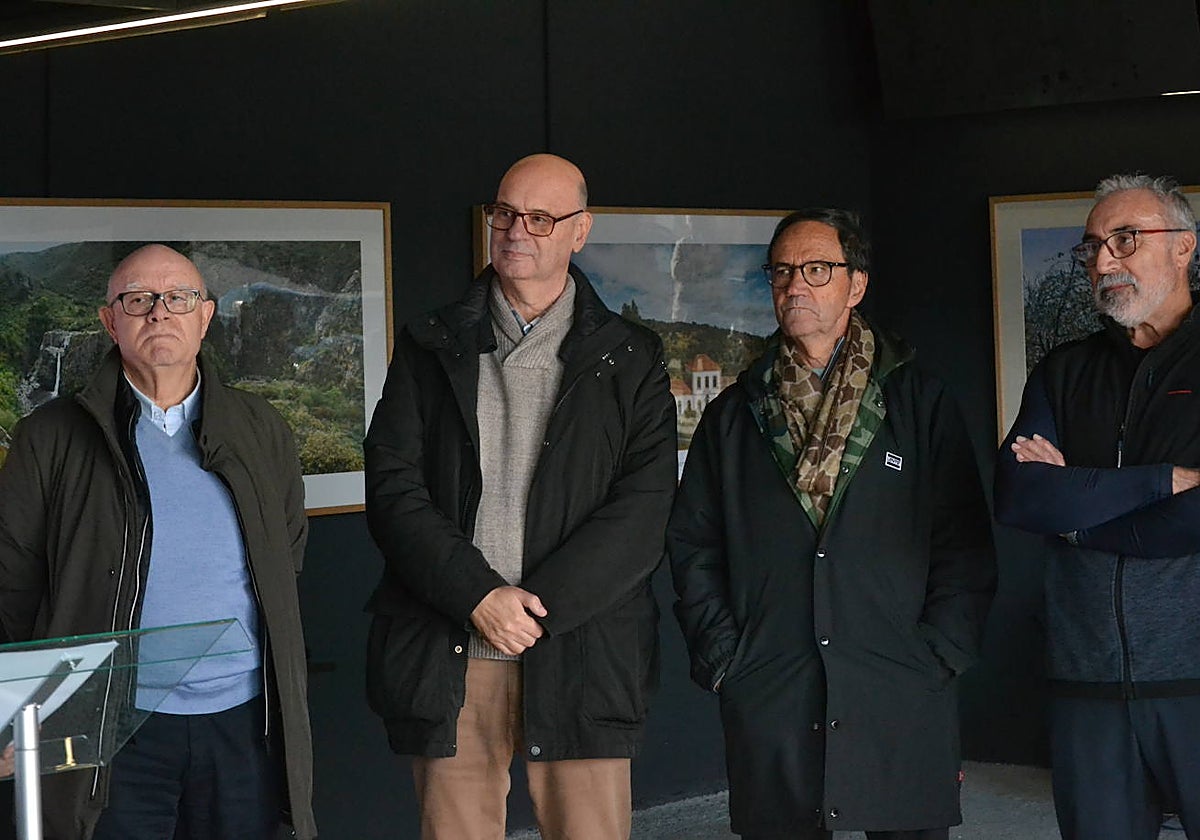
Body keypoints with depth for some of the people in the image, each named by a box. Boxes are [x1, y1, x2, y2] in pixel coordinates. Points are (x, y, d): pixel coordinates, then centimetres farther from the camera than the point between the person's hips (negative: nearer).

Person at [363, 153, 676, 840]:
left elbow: (643, 508, -2)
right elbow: (393, 488, 2)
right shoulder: (430, 347, 12)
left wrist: (537, 605, -12)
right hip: (447, 659, 1)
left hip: (580, 655, -1)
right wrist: (478, 596, -11)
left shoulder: (631, 360, 8)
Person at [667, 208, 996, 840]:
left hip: (902, 699, -1)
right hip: (767, 706, 2)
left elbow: (965, 543, 3)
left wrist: (940, 655, -6)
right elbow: (692, 545, 12)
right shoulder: (733, 415, 14)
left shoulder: (920, 403, 8)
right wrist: (720, 656, 1)